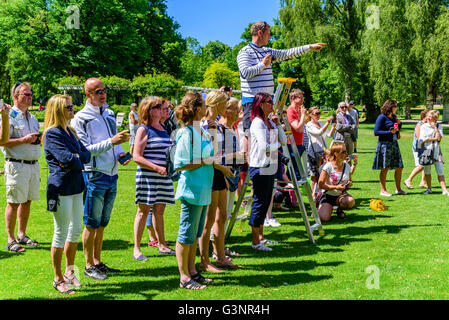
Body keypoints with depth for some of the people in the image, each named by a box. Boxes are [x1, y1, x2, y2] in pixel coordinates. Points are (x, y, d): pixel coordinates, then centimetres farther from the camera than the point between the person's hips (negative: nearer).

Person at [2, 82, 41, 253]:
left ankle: (22, 235, 23)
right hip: (16, 165, -7)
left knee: (27, 201, 11)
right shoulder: (8, 116, -6)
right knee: (13, 203, -3)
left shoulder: (32, 118, 17)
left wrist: (39, 139, 4)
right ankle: (11, 240, 4)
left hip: (33, 164, 7)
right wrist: (25, 139, -19)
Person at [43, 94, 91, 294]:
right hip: (61, 187, -8)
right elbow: (68, 159, -22)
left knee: (75, 231, 14)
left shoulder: (70, 132, 14)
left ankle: (70, 273, 28)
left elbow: (86, 155, 5)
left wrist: (75, 158, -13)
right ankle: (58, 279, 13)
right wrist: (78, 160, -3)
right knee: (61, 233, 0)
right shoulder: (52, 133, -12)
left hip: (76, 187, 8)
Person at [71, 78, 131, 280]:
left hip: (112, 174, 7)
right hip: (94, 175, -7)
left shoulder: (110, 114, 15)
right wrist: (111, 142, -25)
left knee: (102, 223, 14)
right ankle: (89, 266, 10)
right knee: (91, 224, 0)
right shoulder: (81, 118, -8)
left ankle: (97, 262, 23)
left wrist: (120, 154, 4)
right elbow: (86, 150, -16)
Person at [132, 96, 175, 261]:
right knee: (143, 211, -3)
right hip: (147, 176, -6)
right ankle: (136, 249, 3)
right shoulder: (143, 130, -7)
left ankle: (162, 244, 23)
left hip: (163, 176, 7)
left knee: (159, 210, 13)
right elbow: (137, 157, -13)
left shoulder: (162, 128, 15)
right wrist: (157, 168, -20)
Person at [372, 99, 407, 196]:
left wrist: (399, 123, 7)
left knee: (399, 167, 7)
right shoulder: (382, 117, -8)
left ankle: (398, 189, 20)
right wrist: (390, 132, -18)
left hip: (394, 143, 8)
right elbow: (376, 132, -13)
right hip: (385, 144, -8)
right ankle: (383, 190, 6)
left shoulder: (393, 116, 14)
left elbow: (398, 129, 28)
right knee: (385, 168, -3)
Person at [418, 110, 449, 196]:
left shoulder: (439, 127, 7)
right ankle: (429, 189, 19)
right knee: (427, 171, 5)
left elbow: (439, 138, -8)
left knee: (440, 171, -6)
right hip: (426, 150, 0)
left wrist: (435, 127, -7)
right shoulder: (423, 126, 4)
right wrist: (434, 138, -6)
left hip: (436, 150, 0)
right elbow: (423, 139, -6)